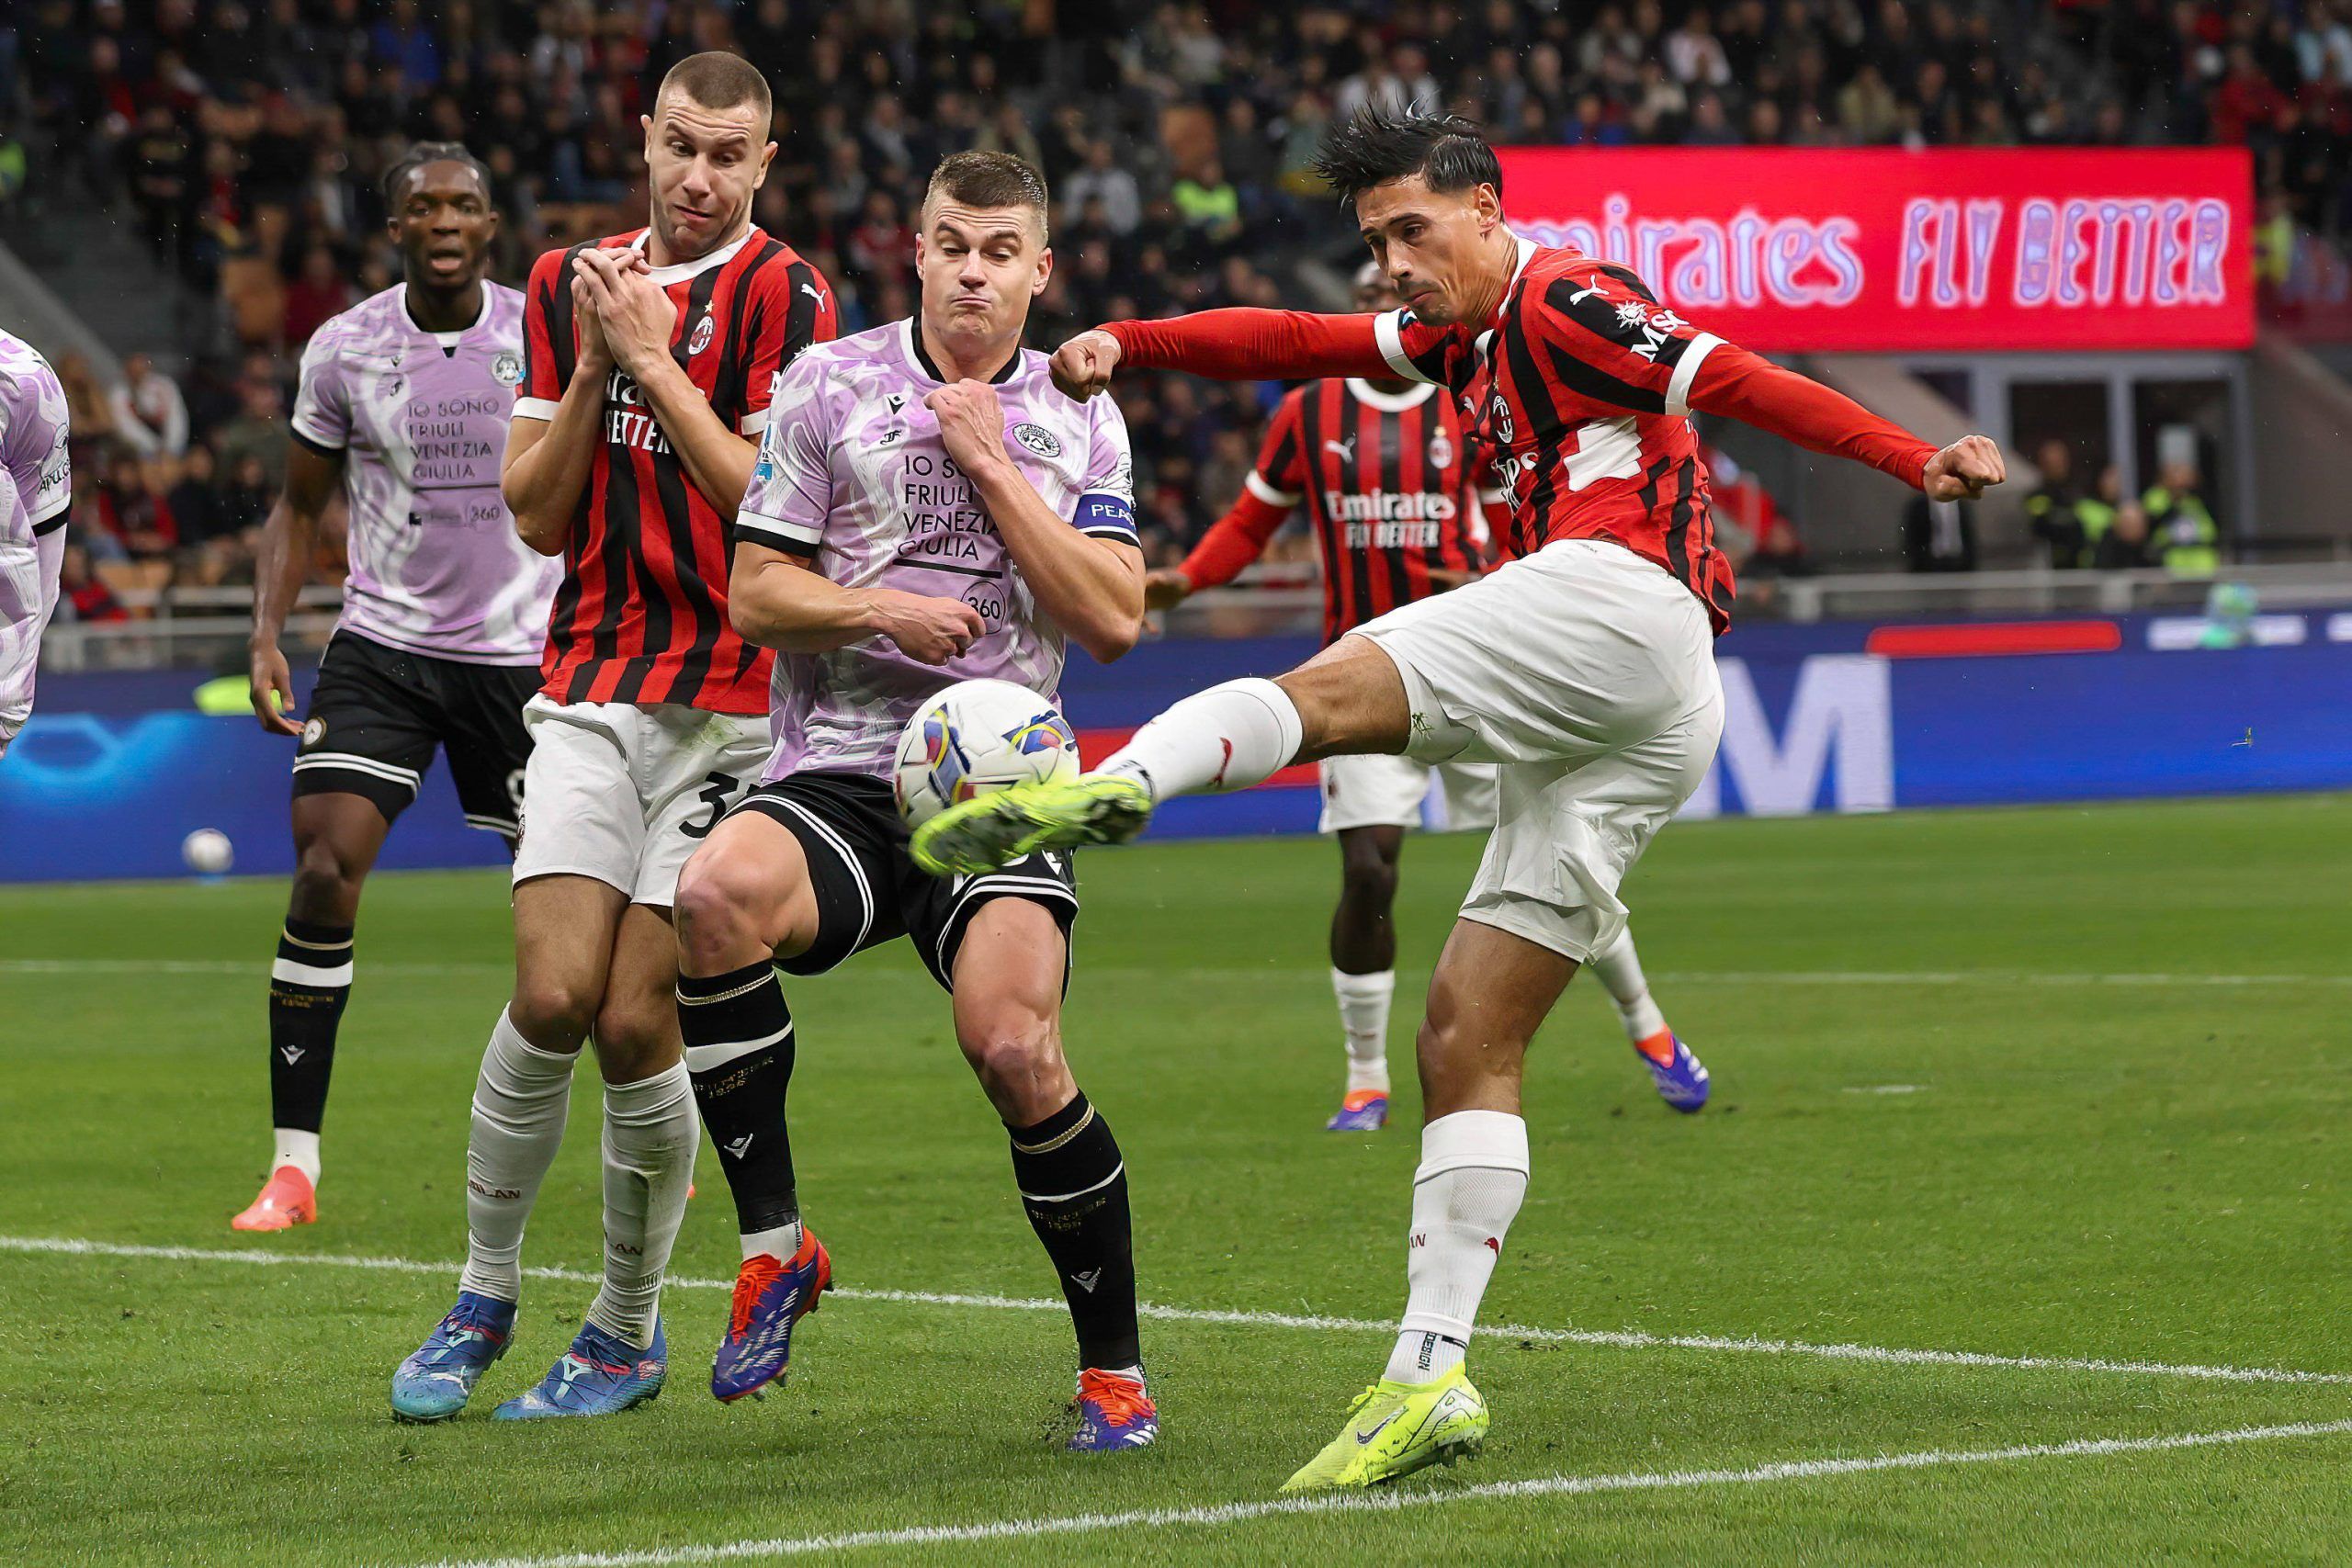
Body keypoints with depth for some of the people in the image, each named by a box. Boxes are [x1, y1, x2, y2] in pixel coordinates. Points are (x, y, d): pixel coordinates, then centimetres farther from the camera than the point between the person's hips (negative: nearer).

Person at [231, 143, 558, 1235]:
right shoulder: (344, 349, -2)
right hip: (382, 644, 0)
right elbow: (300, 505, 10)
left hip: (522, 650, 0)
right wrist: (267, 633, -3)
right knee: (323, 871, -16)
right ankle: (293, 1166, -11)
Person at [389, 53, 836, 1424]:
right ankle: (486, 1295, 7)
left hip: (727, 705, -3)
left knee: (635, 1024, -7)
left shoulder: (785, 296, -4)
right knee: (553, 996, -11)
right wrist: (593, 370, -5)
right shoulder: (570, 281, 12)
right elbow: (536, 515, 9)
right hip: (591, 689, 3)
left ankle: (631, 1329, 11)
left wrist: (656, 363, -13)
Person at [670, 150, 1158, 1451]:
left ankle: (1114, 1367, -2)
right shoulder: (827, 385, 8)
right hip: (834, 777, 0)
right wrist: (880, 610, -14)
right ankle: (775, 1245, -18)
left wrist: (992, 466, -3)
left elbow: (1115, 619, 1)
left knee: (1014, 1047, -24)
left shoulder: (1077, 418, 12)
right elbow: (755, 591, 5)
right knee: (718, 891, -34)